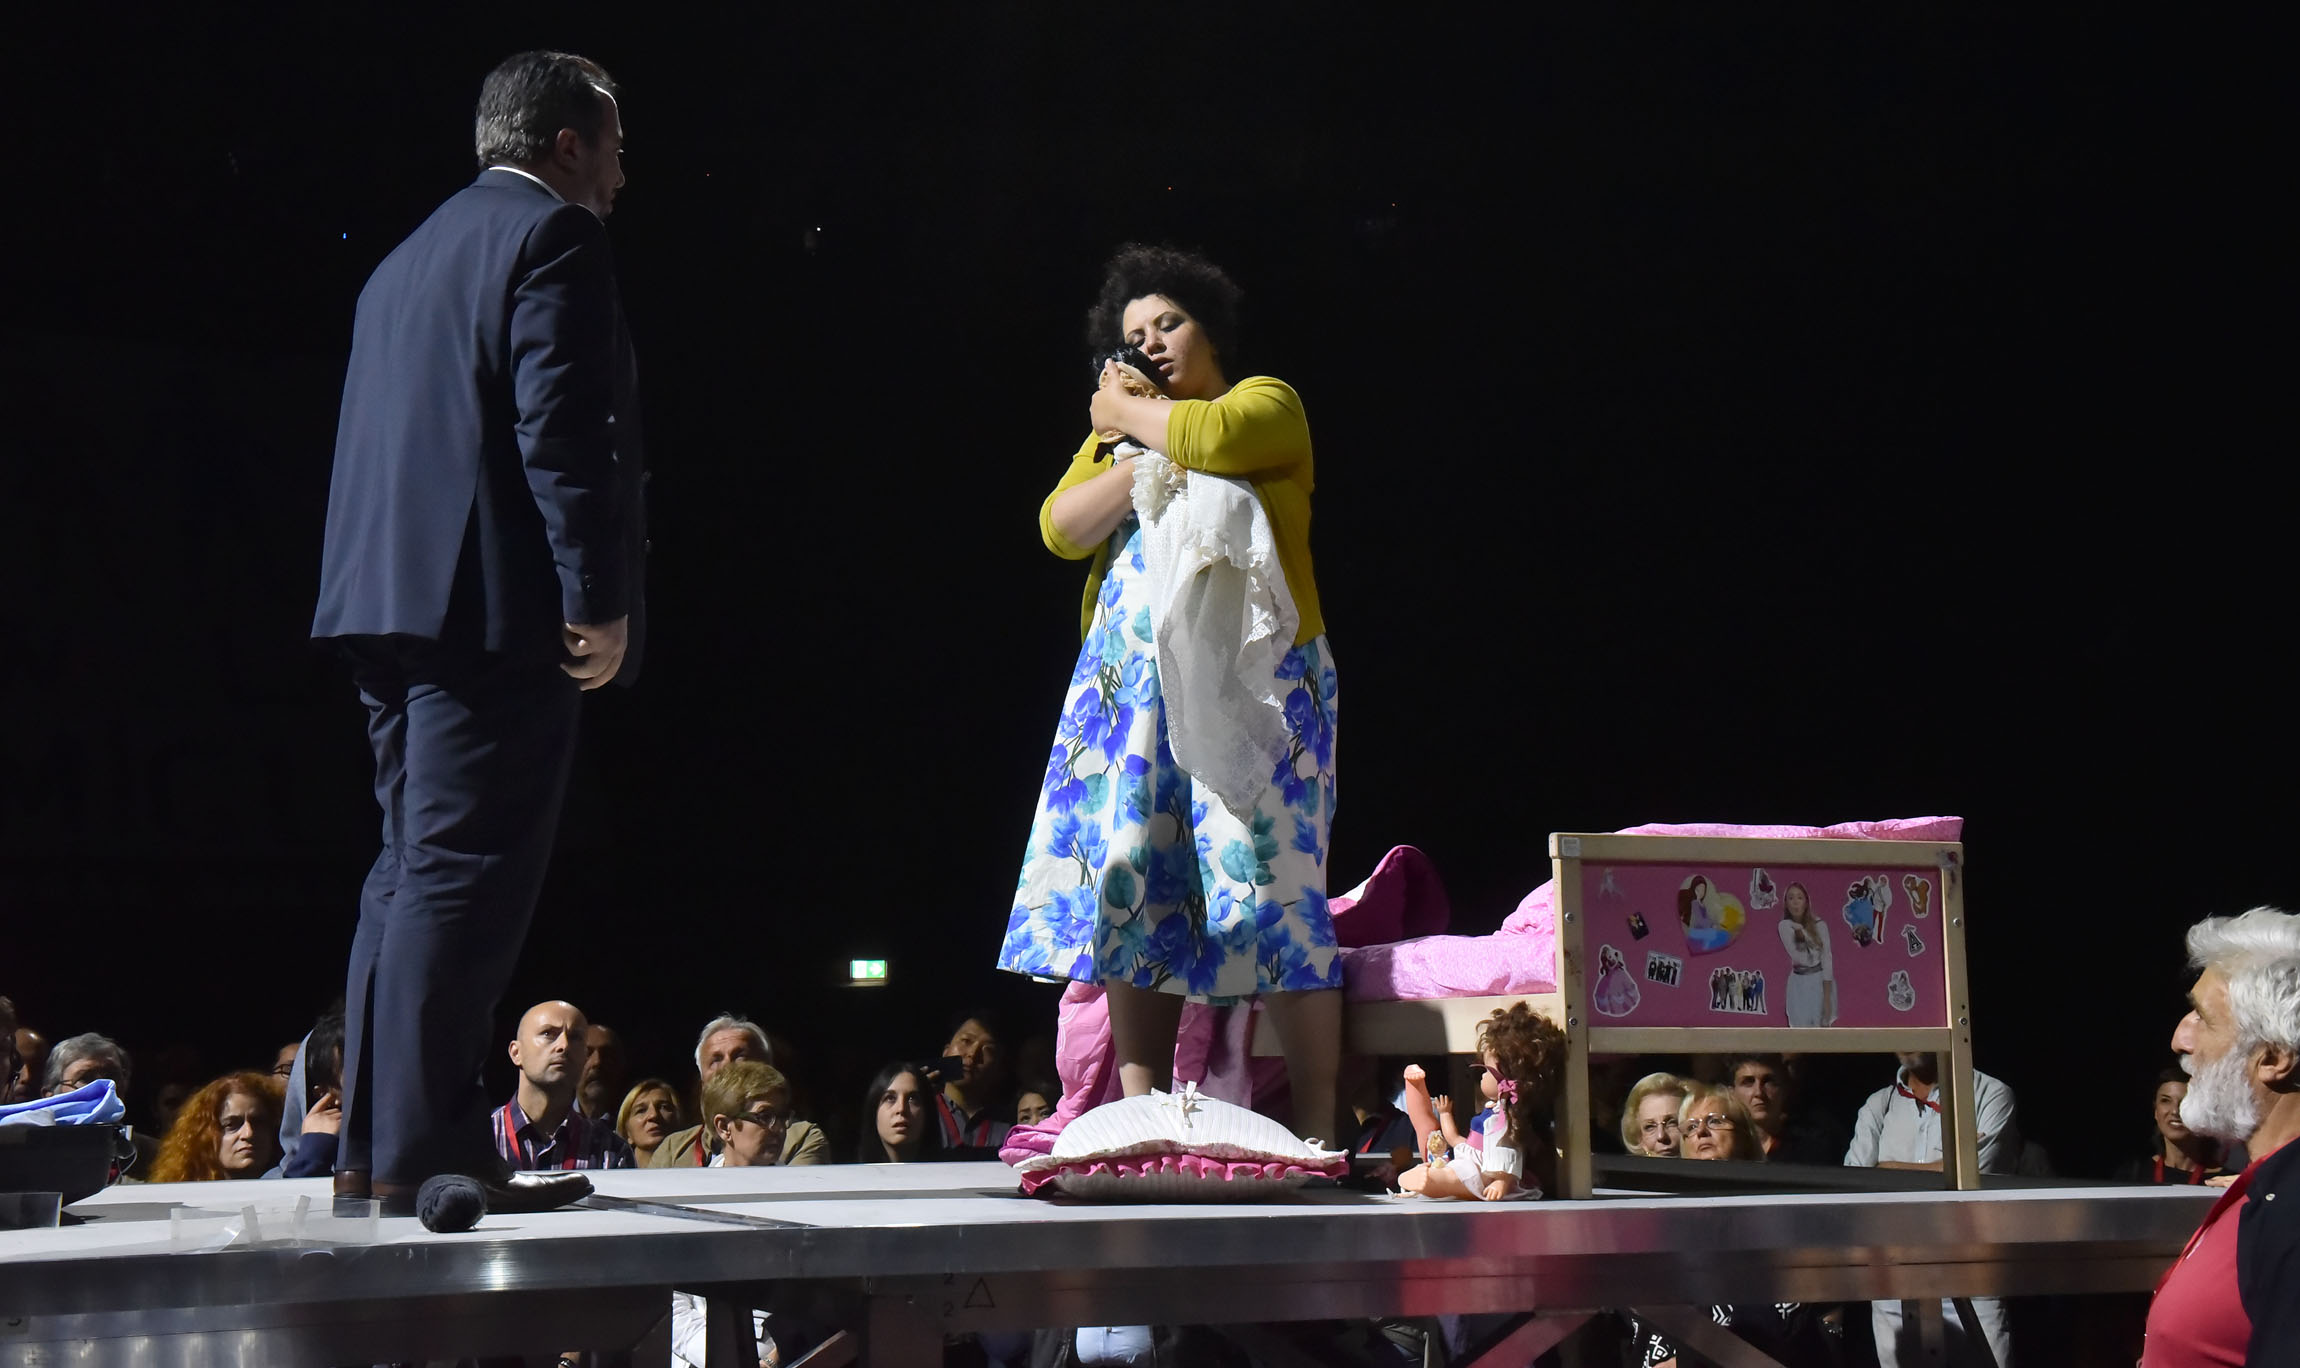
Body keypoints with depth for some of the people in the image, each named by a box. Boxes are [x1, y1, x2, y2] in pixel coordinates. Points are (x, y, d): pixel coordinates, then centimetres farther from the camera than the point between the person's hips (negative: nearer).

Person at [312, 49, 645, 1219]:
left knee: (416, 869, 12)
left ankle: (378, 1141, 13)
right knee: (468, 871, -10)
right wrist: (598, 597, -16)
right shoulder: (553, 236, -4)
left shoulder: (411, 257, 24)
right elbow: (563, 424, -16)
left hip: (392, 597, 9)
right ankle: (421, 1149, -12)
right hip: (495, 603, -9)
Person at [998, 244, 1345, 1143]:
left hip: (1252, 679, -5)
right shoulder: (1116, 435, 24)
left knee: (1265, 879, -12)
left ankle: (1317, 1127, -12)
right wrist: (1149, 459, -5)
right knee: (1135, 888, -3)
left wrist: (1130, 417, 2)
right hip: (1134, 686, 5)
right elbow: (1061, 527, 6)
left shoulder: (1267, 403, 8)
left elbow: (1211, 437, -15)